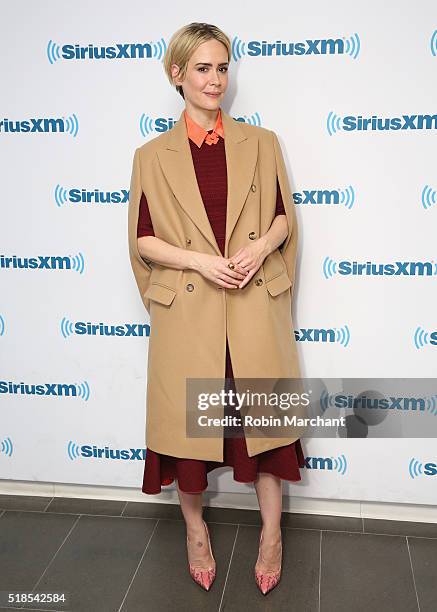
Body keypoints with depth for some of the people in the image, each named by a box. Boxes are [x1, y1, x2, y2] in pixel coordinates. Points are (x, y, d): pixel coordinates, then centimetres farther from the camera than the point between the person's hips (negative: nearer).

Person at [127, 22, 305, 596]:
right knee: (187, 420, 10)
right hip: (187, 311, 0)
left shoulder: (261, 143, 4)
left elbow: (285, 216, 9)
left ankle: (272, 534, 31)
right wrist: (201, 262, -14)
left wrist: (260, 247, -13)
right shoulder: (152, 156, 1)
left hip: (255, 307, 1)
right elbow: (142, 240, 1)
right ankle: (195, 530, 35)